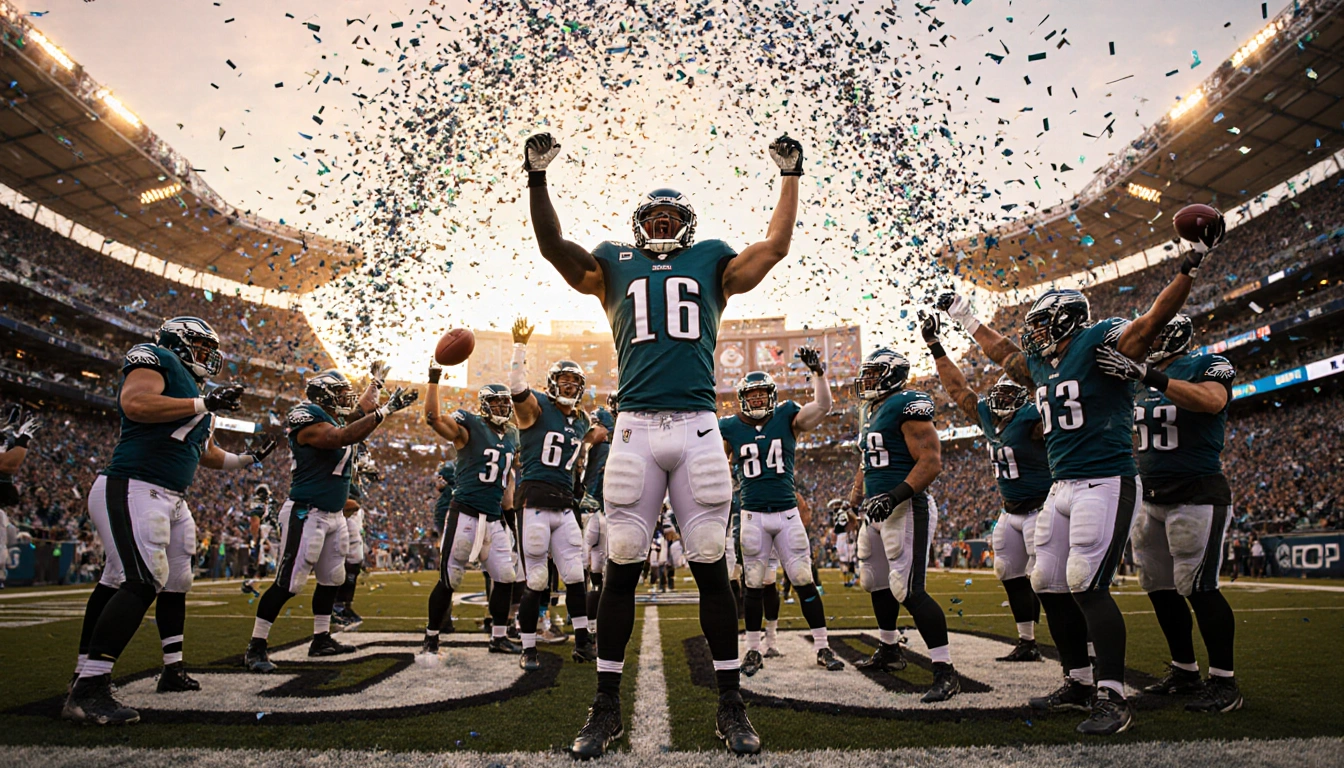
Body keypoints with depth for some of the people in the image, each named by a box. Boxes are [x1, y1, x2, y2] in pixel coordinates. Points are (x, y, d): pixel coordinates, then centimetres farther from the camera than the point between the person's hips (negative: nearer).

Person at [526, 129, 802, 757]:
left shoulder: (711, 264, 19)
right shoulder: (615, 267, 19)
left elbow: (775, 246, 17)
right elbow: (554, 247, 10)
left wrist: (790, 176, 22)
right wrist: (537, 179, 4)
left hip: (698, 428, 0)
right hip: (635, 428, 0)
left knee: (712, 569, 4)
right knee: (621, 570, 4)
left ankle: (731, 705, 18)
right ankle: (606, 707, 18)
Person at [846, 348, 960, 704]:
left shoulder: (907, 405, -13)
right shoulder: (871, 412, 17)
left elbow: (932, 462, -20)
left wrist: (895, 497, -29)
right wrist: (852, 504, 21)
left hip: (906, 509, -10)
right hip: (876, 510, 10)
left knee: (909, 591, -14)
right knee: (876, 582, 19)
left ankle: (946, 672, -5)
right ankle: (888, 651, 37)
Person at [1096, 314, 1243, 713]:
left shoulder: (1208, 365, -6)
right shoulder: (1144, 376, 13)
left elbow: (1211, 400, -29)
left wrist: (1147, 375, -38)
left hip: (1197, 496, -7)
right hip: (1149, 496, 7)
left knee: (1197, 586, -8)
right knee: (1160, 587, 9)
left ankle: (1223, 682, 5)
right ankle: (1185, 671, 22)